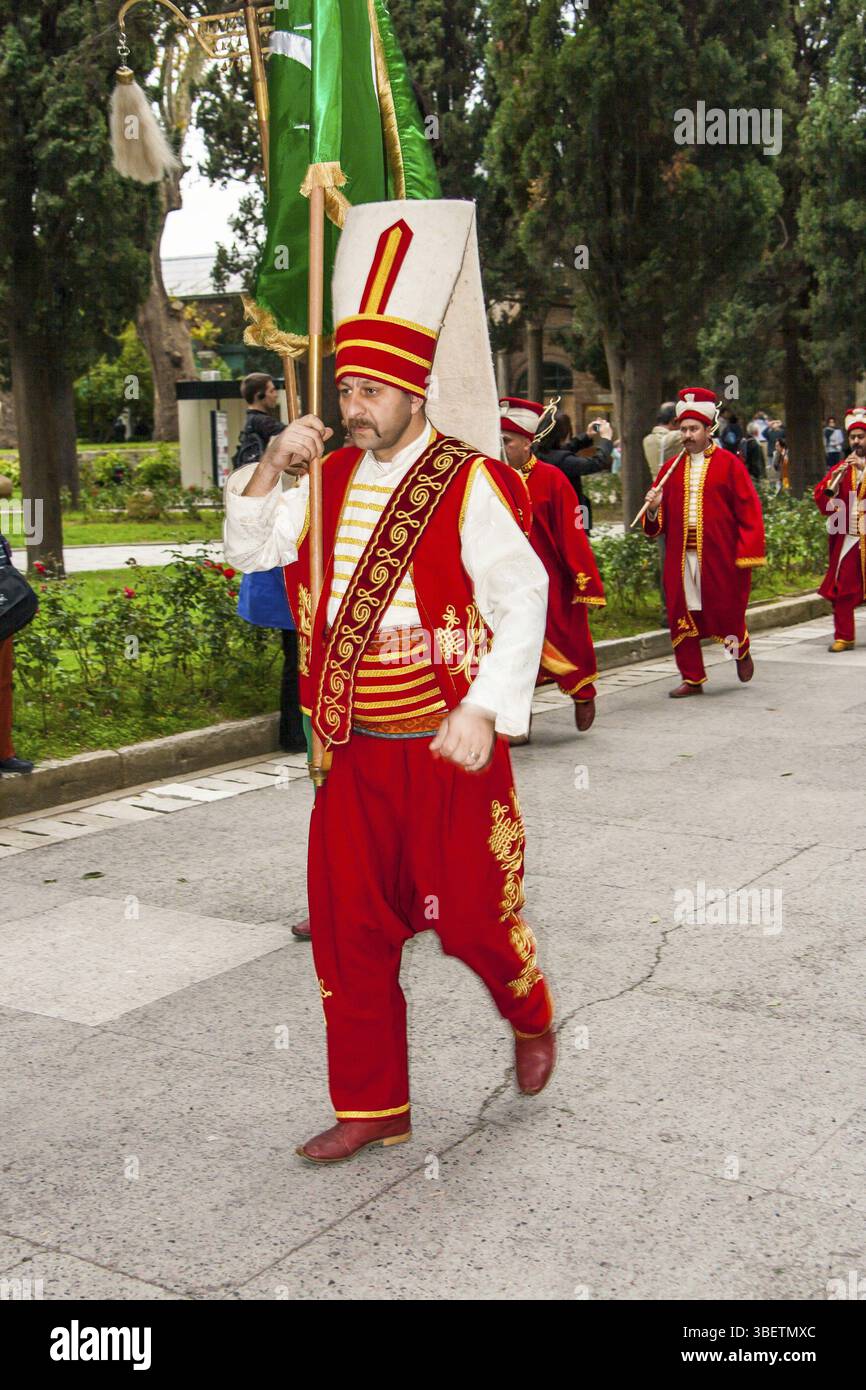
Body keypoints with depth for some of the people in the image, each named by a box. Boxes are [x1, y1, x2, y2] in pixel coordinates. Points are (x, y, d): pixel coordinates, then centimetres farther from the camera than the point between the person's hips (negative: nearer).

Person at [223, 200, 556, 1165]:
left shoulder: (468, 485, -11)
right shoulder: (330, 482, 7)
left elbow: (522, 598, -13)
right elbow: (247, 550, 13)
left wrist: (483, 712, -21)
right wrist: (271, 468, -3)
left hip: (447, 753, -5)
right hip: (353, 751, 6)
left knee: (470, 916, 5)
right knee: (348, 927, 8)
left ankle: (531, 1020, 39)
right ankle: (372, 1107, 23)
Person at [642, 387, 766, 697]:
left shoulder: (729, 464, -2)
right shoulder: (672, 468, 10)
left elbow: (749, 511, -4)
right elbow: (658, 523, 13)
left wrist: (746, 553, -11)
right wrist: (653, 509, -10)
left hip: (719, 555, -4)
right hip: (681, 556, 4)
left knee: (725, 611, 5)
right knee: (683, 617, 4)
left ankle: (740, 648, 37)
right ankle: (692, 679, 15)